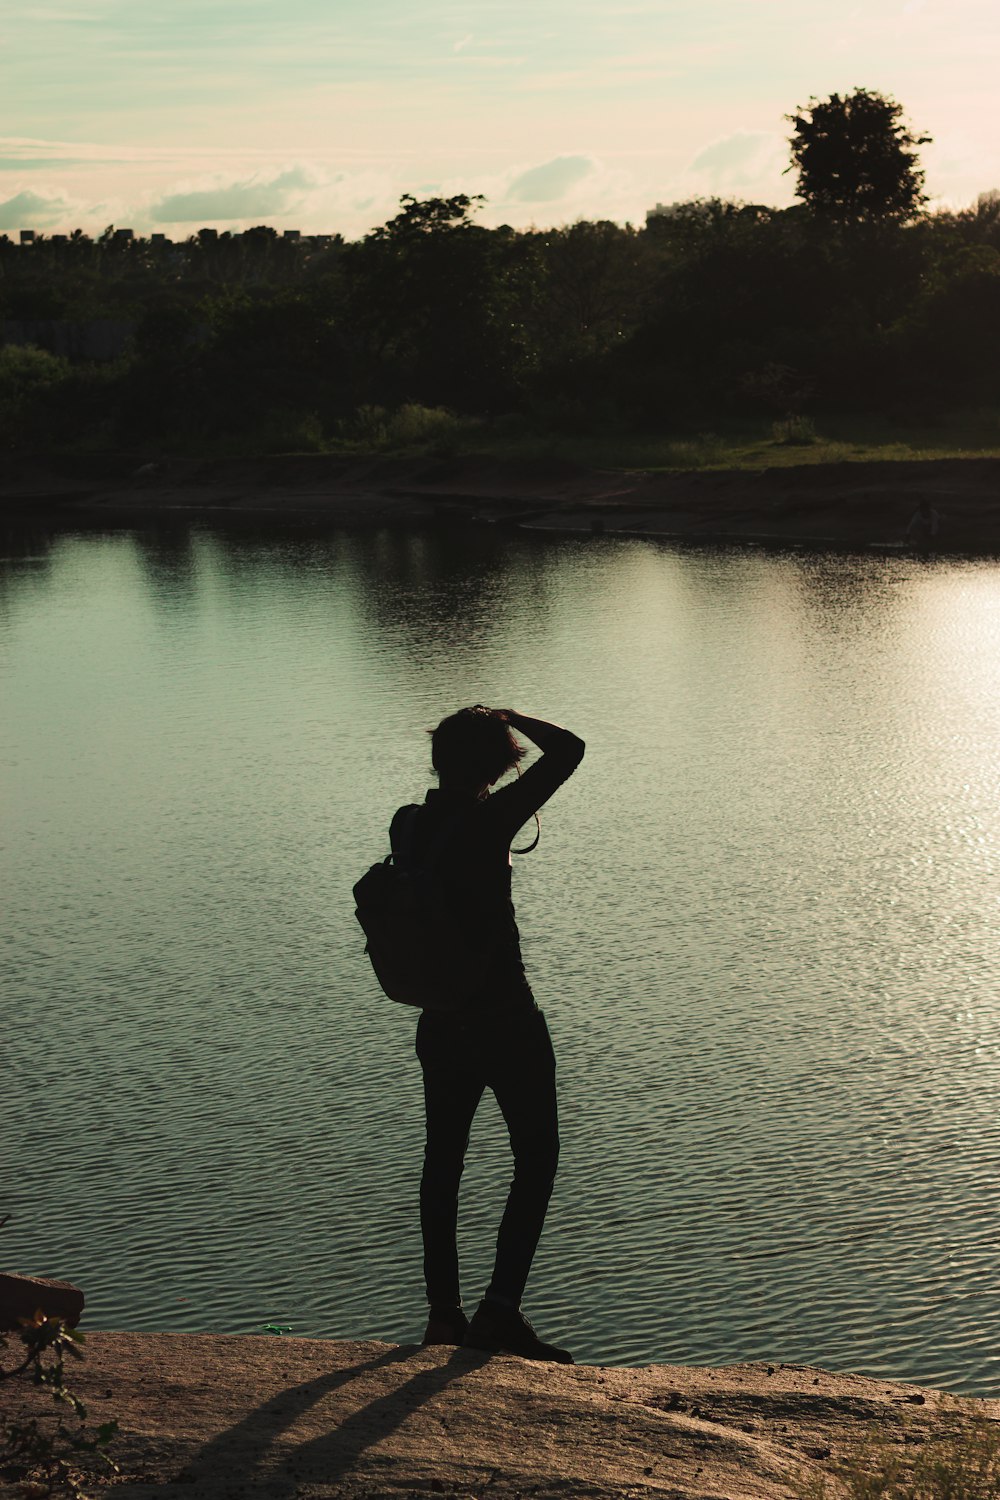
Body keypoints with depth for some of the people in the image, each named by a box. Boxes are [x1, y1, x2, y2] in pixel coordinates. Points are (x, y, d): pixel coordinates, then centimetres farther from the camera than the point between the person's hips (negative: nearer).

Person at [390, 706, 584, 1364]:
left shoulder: (408, 825, 1)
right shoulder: (487, 821, -18)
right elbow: (569, 749, -15)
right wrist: (508, 718, -2)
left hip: (440, 1019, 7)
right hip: (504, 1017, -7)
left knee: (443, 1159, 15)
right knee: (537, 1156, 2)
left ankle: (445, 1312, 20)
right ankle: (501, 1307, -6)